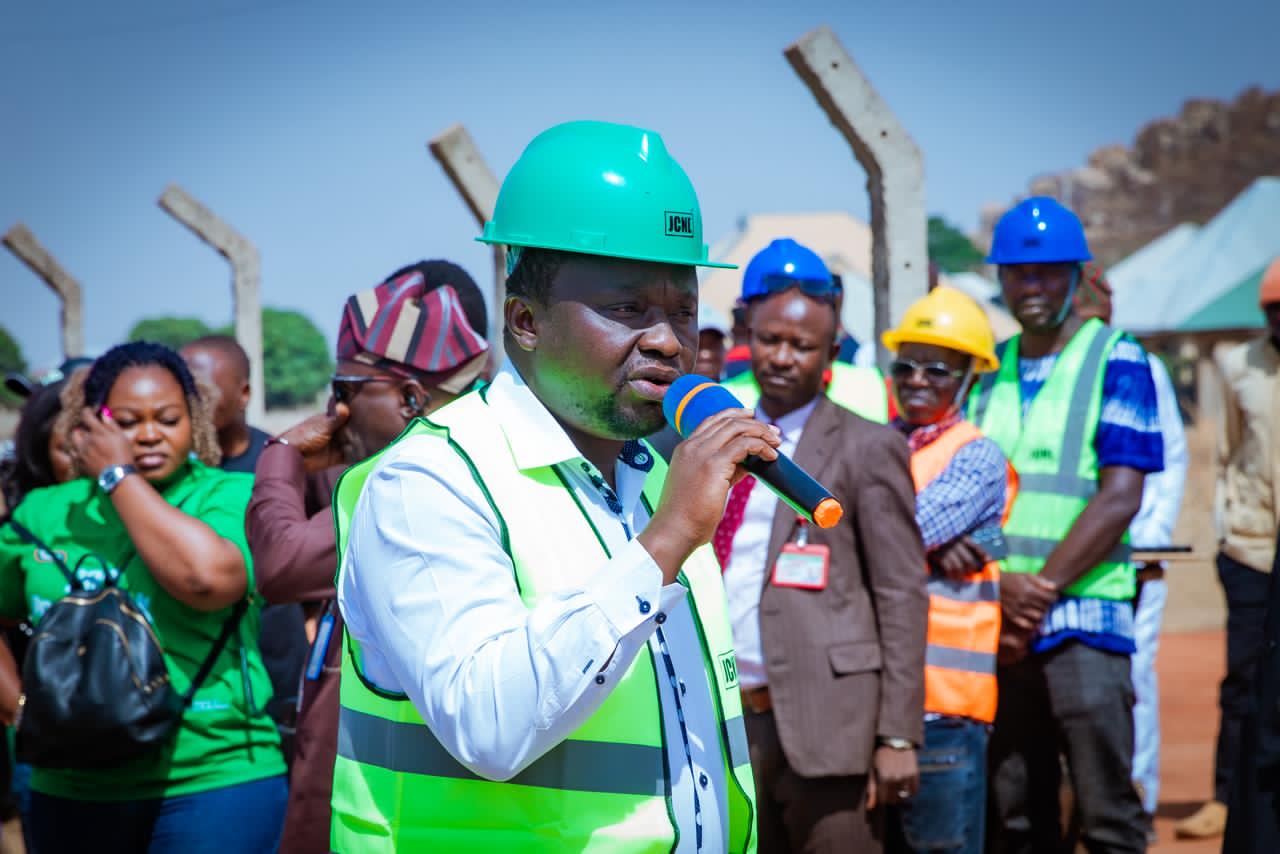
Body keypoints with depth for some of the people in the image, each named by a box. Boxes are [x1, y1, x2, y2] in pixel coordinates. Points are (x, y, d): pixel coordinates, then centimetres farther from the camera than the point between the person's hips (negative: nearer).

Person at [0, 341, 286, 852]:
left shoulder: (232, 495, -5)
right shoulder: (44, 512, 7)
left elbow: (210, 579, -25)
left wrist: (119, 475, -14)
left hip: (212, 781, -4)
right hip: (69, 794, 4)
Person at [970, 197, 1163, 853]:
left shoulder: (1116, 361, 0)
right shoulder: (988, 370, 14)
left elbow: (1120, 498, -8)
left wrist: (1040, 590, -12)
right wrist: (1002, 586, -8)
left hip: (1084, 613, -5)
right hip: (996, 623, 5)